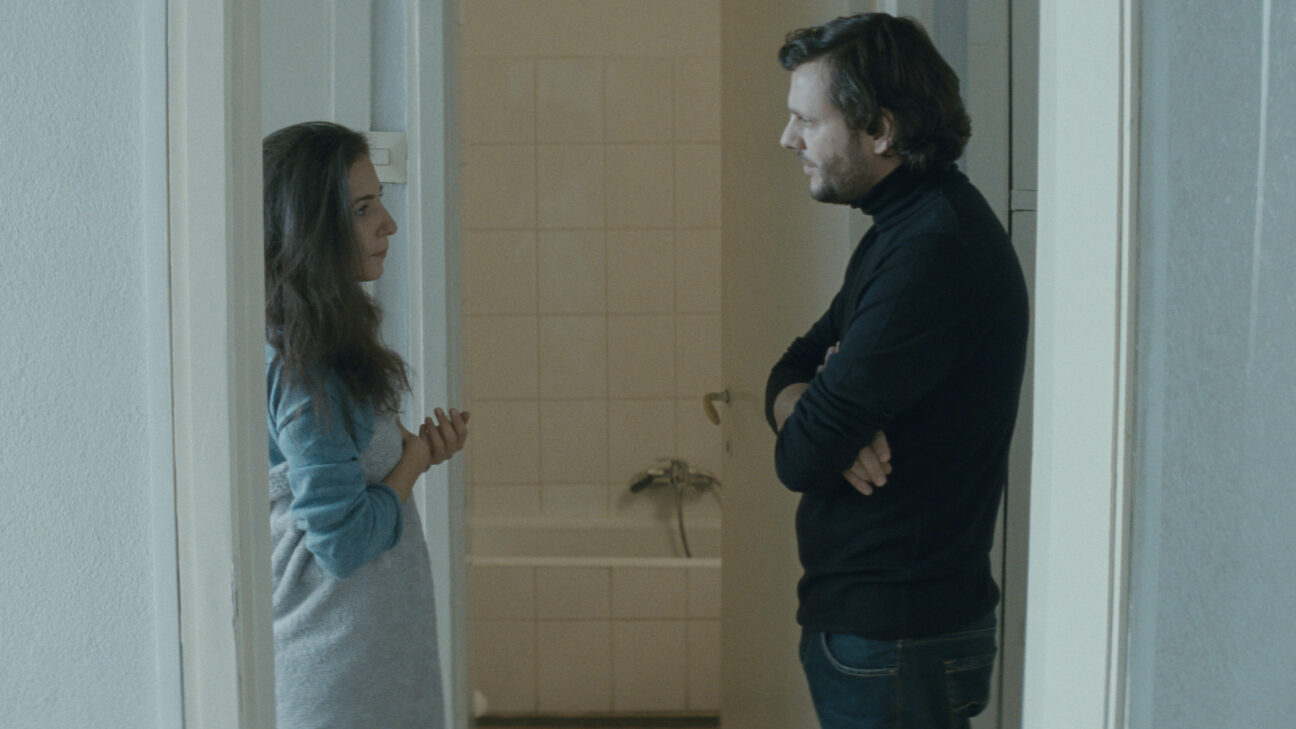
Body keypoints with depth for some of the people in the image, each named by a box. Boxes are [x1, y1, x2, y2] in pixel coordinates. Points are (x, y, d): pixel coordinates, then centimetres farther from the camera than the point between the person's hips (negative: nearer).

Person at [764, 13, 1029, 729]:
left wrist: (813, 423, -1)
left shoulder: (937, 250, -23)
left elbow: (800, 457, -23)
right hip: (858, 614, 9)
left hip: (894, 642, -9)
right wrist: (813, 404, -12)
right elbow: (789, 374, 10)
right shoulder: (904, 228, 11)